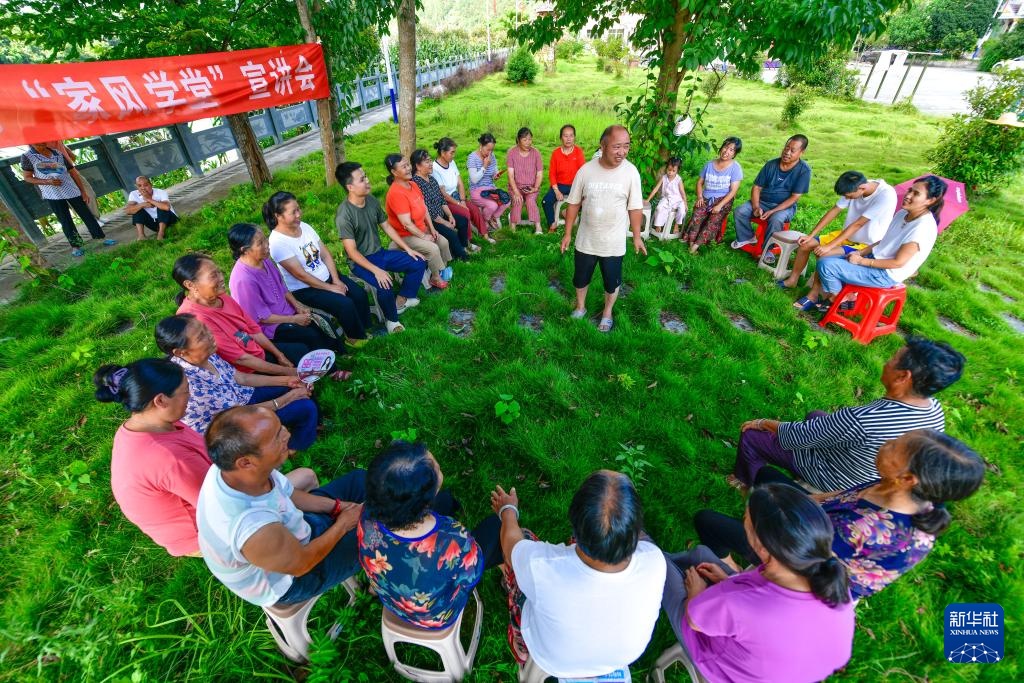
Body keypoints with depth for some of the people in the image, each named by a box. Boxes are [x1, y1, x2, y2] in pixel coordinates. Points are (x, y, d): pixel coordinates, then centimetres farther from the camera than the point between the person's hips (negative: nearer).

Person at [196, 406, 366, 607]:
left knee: (359, 479, 7)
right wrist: (342, 524, -10)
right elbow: (301, 564, -23)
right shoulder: (257, 533, -45)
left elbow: (287, 493, -3)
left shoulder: (231, 464, -24)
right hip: (286, 578, -6)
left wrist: (336, 506, -4)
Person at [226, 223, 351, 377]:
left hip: (285, 310, 7)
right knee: (311, 335, -17)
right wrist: (294, 320, -18)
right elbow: (261, 317, -22)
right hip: (269, 326, -7)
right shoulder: (243, 279, -29)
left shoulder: (264, 260, -7)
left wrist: (298, 305, -3)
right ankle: (332, 371, 2)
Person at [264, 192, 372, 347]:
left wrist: (336, 280, -10)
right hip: (304, 289, -7)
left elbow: (326, 254, 2)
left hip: (326, 276, 7)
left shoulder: (304, 226, 0)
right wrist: (330, 288, -18)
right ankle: (356, 338, 1)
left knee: (359, 294, -10)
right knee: (345, 304, -23)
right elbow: (300, 274, -21)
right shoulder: (277, 241, -21)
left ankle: (364, 329, 9)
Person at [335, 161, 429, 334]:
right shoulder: (344, 214, -23)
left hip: (380, 253, 7)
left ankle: (400, 300, 16)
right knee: (385, 286, -33)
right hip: (360, 261, -7)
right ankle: (391, 319, -3)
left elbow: (387, 226, 8)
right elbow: (352, 252, -23)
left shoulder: (372, 200, -3)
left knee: (419, 263, 0)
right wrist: (376, 270, -30)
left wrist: (408, 249, 4)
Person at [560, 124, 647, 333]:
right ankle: (580, 307, 43)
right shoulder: (586, 170, -10)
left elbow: (635, 208, -3)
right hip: (586, 240, 1)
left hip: (614, 243, -1)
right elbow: (574, 203, -1)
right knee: (580, 278, 17)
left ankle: (607, 313, 39)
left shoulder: (631, 172, -11)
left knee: (612, 282, 13)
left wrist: (637, 236, 0)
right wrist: (568, 233, 1)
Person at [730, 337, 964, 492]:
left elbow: (794, 437, -29)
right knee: (816, 416, 29)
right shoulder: (936, 412, -17)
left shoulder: (861, 420, -42)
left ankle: (745, 483, 32)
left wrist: (765, 423, -10)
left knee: (752, 435, 3)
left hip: (835, 480, -7)